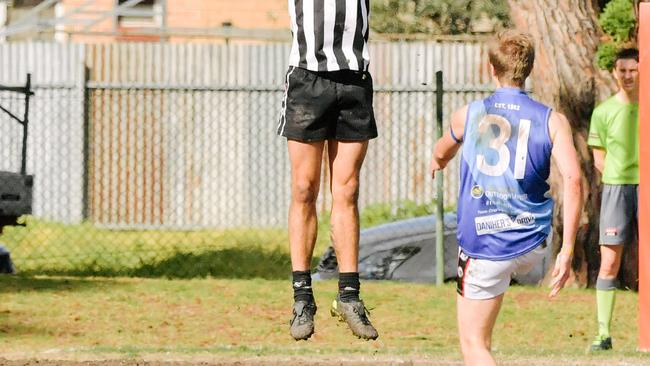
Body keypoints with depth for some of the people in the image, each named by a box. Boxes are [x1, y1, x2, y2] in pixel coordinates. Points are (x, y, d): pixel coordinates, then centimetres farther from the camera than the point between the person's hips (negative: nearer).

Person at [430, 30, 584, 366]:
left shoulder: (469, 115, 1)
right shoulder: (552, 121, -1)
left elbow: (441, 154, 24)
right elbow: (573, 178, -14)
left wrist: (438, 163, 50)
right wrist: (567, 250, -11)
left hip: (484, 247, -3)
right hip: (533, 247, 3)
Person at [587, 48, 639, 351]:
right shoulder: (603, 112, 3)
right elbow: (599, 158, 11)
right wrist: (622, 181, 2)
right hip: (615, 188, 0)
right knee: (609, 263, -3)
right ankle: (603, 333, -1)